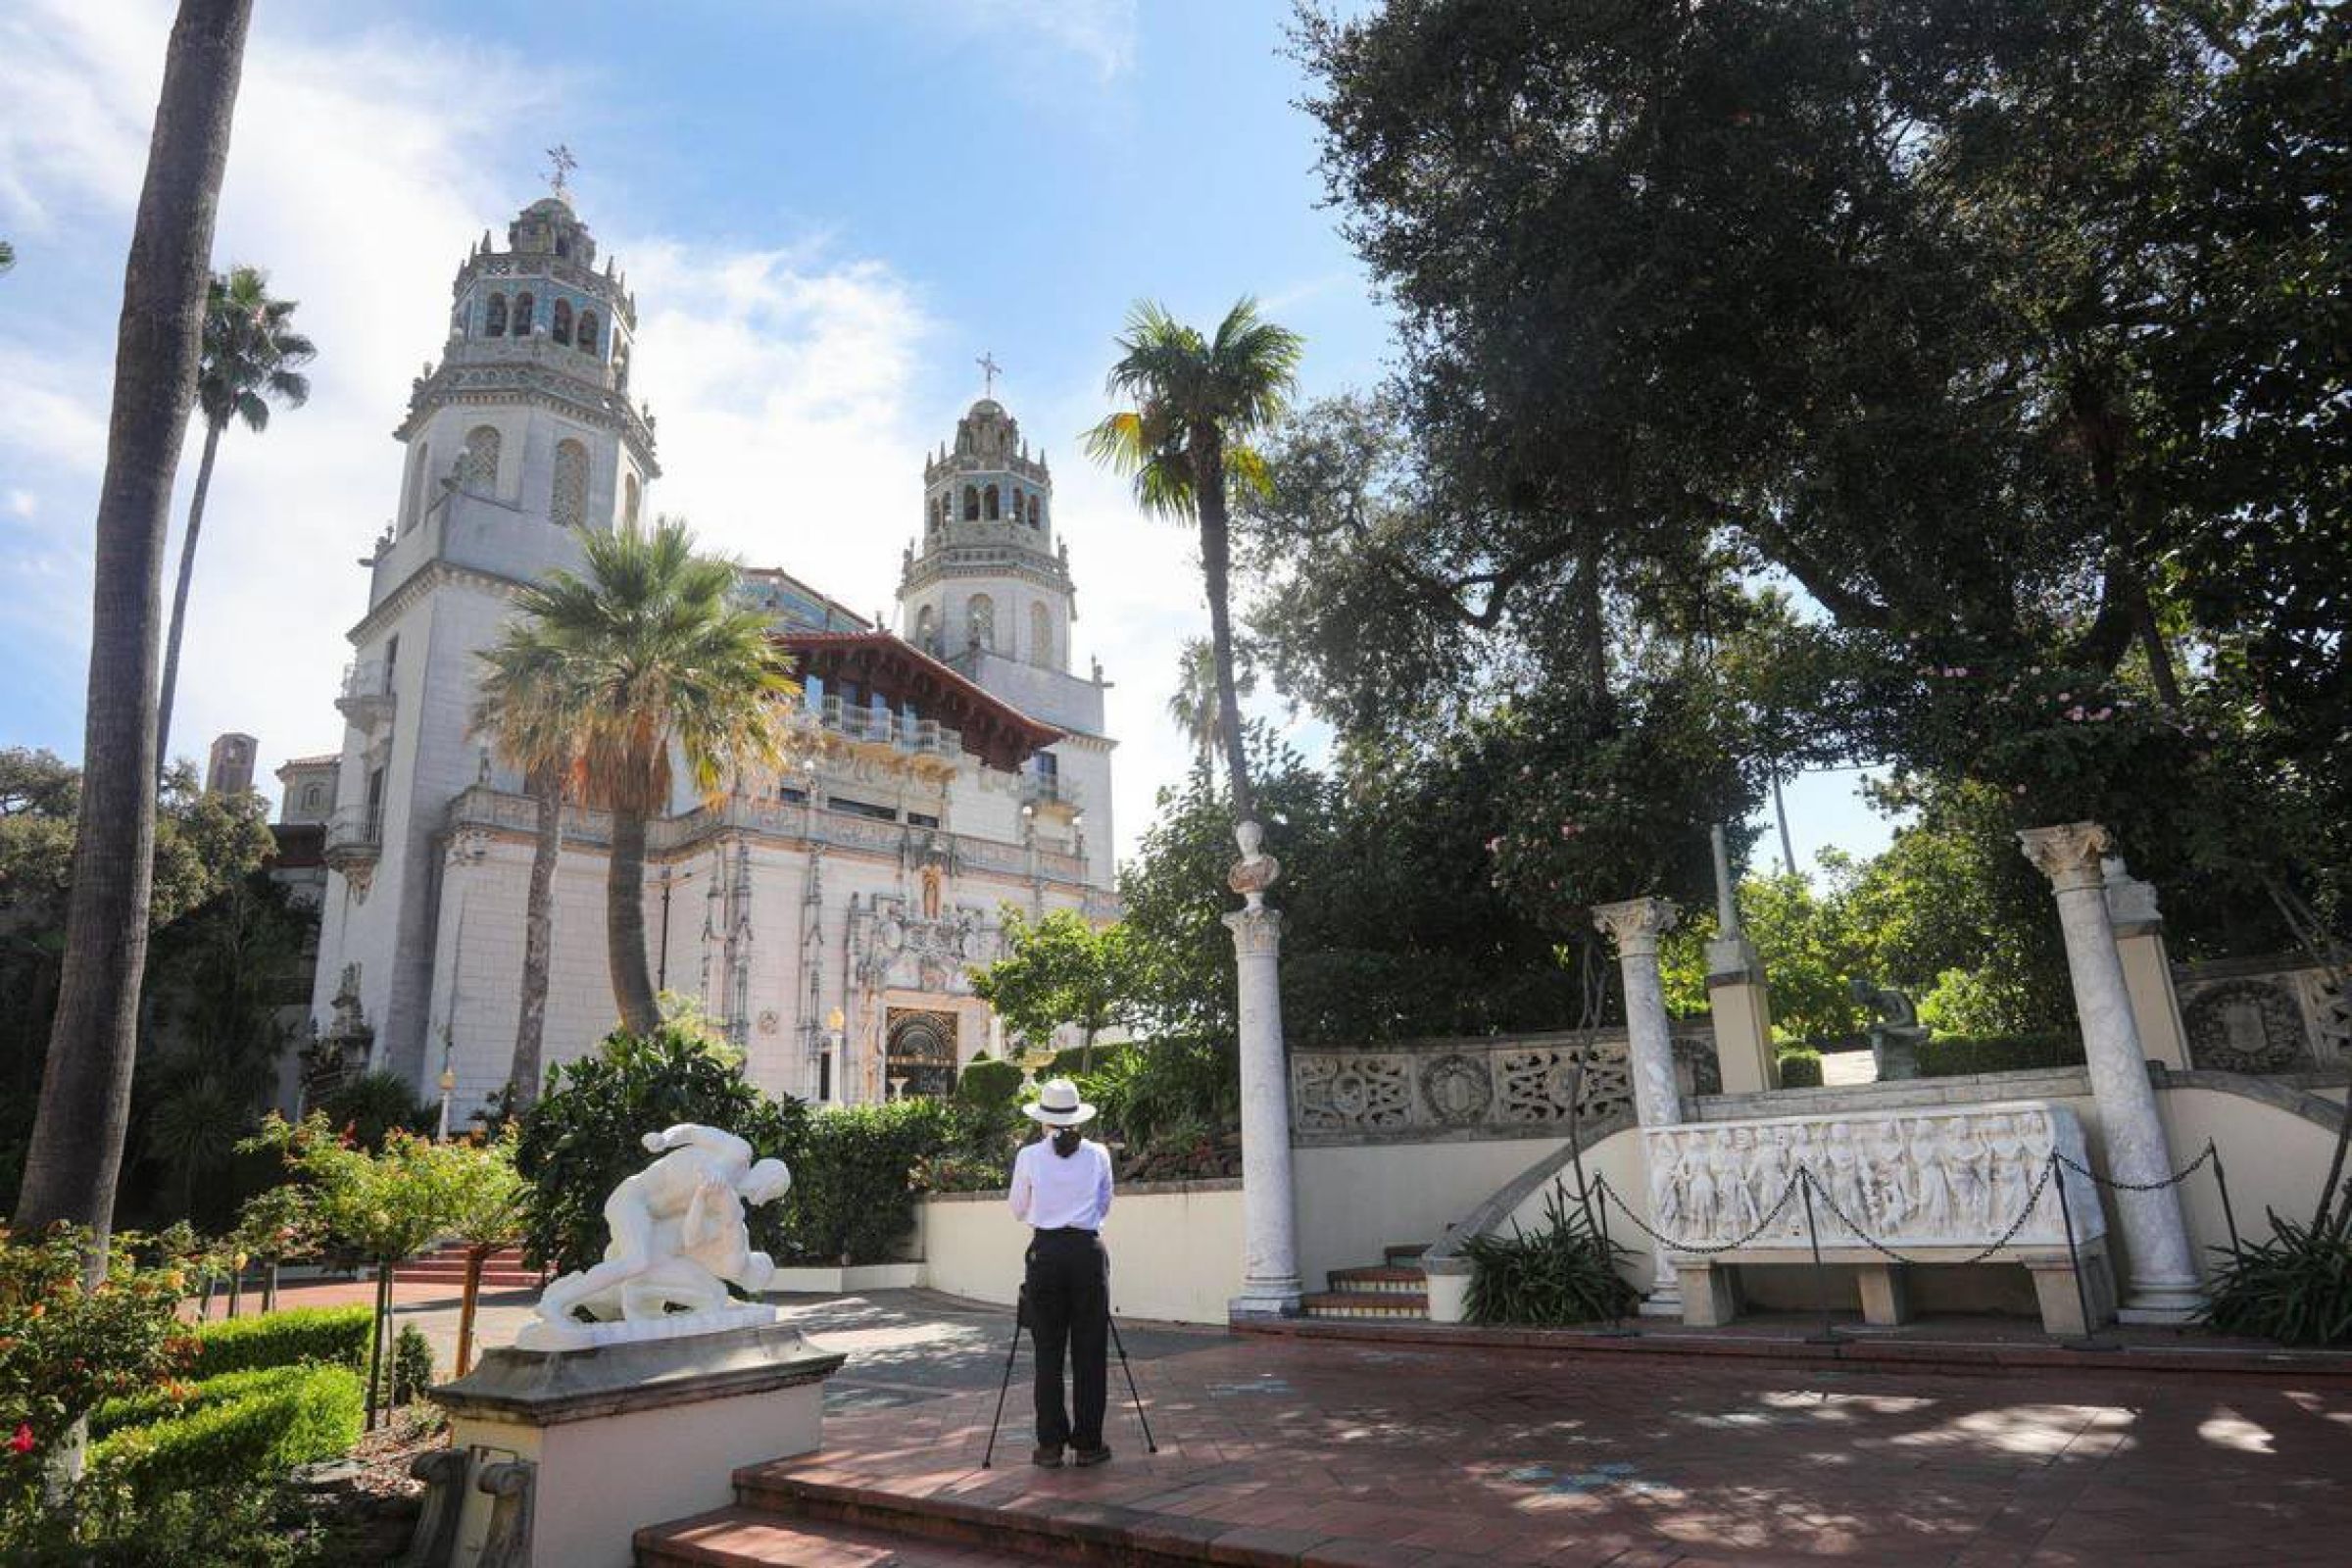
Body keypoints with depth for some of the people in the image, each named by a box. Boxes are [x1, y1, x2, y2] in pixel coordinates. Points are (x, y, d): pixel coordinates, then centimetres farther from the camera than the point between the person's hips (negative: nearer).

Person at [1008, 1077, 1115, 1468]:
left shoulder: (1029, 1156, -1)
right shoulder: (1098, 1155, 2)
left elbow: (1018, 1211, 10)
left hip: (1046, 1253, 0)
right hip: (1088, 1252, 1)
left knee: (1048, 1353, 7)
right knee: (1090, 1352, 7)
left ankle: (1051, 1445, 11)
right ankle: (1088, 1443, 11)